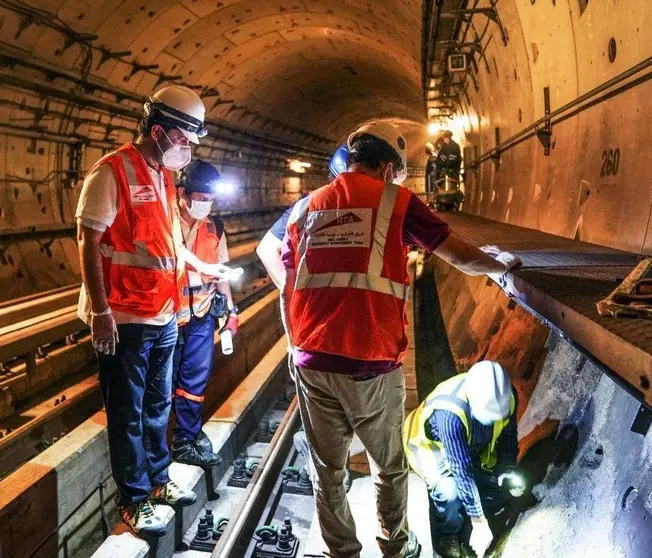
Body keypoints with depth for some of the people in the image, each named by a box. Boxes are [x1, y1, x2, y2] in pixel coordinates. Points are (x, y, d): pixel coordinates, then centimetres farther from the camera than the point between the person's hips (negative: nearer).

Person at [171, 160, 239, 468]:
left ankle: (186, 439, 23)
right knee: (166, 380, 8)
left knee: (195, 379, 9)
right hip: (168, 314, -4)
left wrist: (230, 308, 13)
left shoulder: (214, 228, 6)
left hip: (202, 315, 4)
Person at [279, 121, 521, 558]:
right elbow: (462, 258, 7)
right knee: (389, 468, 20)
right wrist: (501, 265, 27)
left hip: (312, 363, 3)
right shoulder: (395, 200, 2)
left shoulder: (306, 208, 12)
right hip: (372, 366, -2)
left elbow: (288, 293, 14)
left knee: (328, 471, 16)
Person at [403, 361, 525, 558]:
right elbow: (462, 470, -39)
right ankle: (446, 535, -1)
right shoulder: (450, 414, -42)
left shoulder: (504, 397, -25)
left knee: (508, 484, -6)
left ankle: (465, 522, 15)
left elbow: (508, 437, -4)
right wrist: (479, 523, -35)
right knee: (450, 490, -32)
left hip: (473, 447, 6)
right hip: (430, 444, -6)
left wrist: (508, 471, -18)